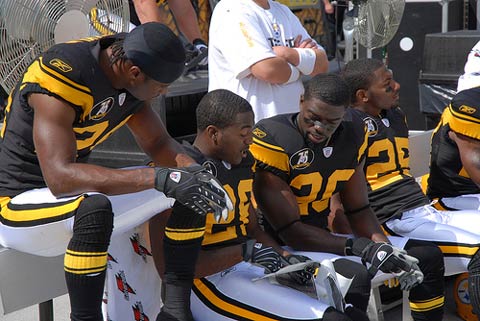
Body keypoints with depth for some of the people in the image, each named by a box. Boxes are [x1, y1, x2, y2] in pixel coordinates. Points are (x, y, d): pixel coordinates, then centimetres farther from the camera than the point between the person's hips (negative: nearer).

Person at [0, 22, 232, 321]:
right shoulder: (63, 73, -28)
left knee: (180, 185, 1)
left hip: (77, 188, 8)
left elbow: (159, 143, 7)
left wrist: (194, 170, -16)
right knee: (94, 207, -38)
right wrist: (157, 178, -42)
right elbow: (59, 178, -38)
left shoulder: (128, 72, -4)